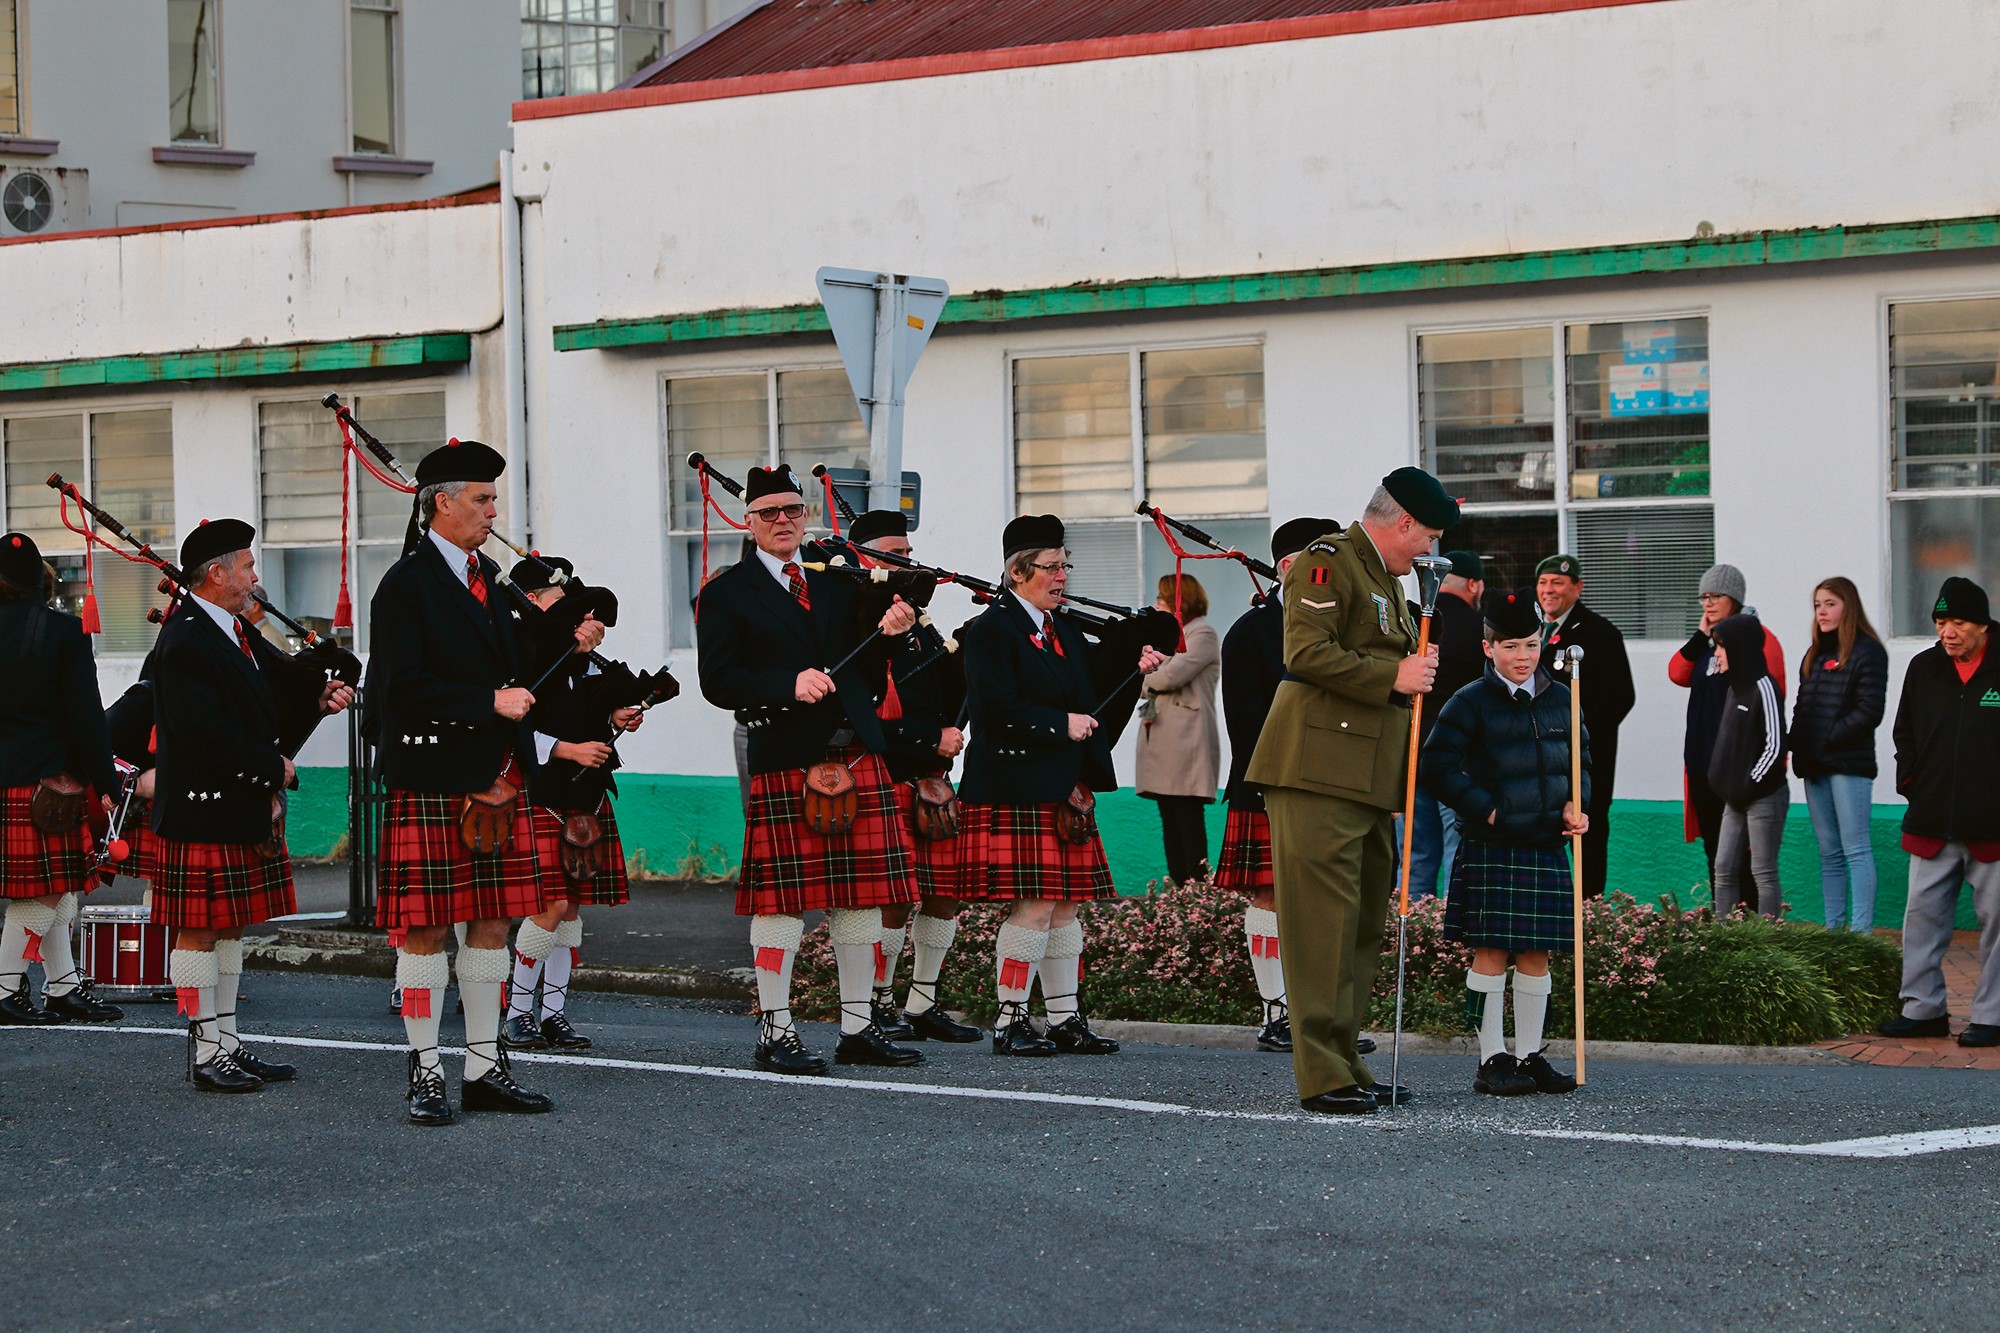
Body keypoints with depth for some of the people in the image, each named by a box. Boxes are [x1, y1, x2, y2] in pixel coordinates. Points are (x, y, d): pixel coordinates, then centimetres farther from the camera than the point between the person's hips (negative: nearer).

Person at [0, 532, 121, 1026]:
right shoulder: (65, 632, -9)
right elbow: (85, 714, -10)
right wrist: (104, 782, -4)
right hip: (47, 780, -6)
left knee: (53, 892, 13)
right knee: (43, 892, 0)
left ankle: (64, 987, 17)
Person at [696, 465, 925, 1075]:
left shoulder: (840, 581, 17)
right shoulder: (727, 595, 3)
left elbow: (867, 667, 16)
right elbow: (719, 681, -5)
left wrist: (889, 632, -5)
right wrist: (789, 686, -18)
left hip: (858, 752, 5)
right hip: (783, 758, -5)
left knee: (862, 897, 5)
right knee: (783, 899, -4)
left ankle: (859, 1029, 13)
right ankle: (776, 1032, 3)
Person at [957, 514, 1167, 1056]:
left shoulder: (1065, 630, 18)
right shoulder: (991, 629, -8)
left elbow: (1087, 695, 23)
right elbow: (995, 707, -18)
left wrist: (1131, 666, 7)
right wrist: (1061, 725, -16)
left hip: (1065, 789, 9)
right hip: (1016, 792, -9)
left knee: (1065, 906, 8)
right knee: (1034, 906, -11)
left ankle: (1066, 1020, 12)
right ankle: (1010, 1022, -4)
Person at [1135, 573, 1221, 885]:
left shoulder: (1202, 634, -3)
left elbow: (1174, 675, -16)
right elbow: (1148, 680, 18)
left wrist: (1147, 681, 3)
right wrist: (1147, 686, -4)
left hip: (1186, 739, -9)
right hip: (1161, 739, 9)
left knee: (1188, 815, -11)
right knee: (1169, 816, 5)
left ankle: (1197, 883, -13)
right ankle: (1177, 884, 6)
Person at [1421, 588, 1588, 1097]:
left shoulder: (1560, 698, 9)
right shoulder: (1470, 703, -5)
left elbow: (1581, 757, 20)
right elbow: (1438, 765, -6)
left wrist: (1576, 804, 3)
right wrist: (1483, 808, -11)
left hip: (1546, 847, 5)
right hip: (1489, 849, -4)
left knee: (1536, 955, 8)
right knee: (1491, 953, -3)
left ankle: (1529, 1055, 16)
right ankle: (1492, 1060, 2)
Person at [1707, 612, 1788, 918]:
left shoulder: (1764, 687, -13)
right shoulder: (1734, 688, 13)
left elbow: (1774, 746, -16)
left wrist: (1749, 785, -14)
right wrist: (1723, 782, 9)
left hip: (1763, 796, -9)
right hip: (1736, 795, 9)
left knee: (1764, 872, -5)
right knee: (1724, 869, 7)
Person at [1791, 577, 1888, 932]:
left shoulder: (1866, 653, -5)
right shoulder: (1814, 655, 18)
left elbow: (1869, 712, -12)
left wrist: (1827, 740, -14)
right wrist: (1798, 745, 3)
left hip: (1849, 765, -8)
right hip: (1815, 768, 8)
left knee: (1855, 850, -8)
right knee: (1829, 854, 9)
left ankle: (1861, 931, -9)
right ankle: (1832, 929, 11)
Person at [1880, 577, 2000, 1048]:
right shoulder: (1924, 669, 9)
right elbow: (1904, 734, 21)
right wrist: (1910, 781, 10)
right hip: (1932, 824, 4)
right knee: (1923, 915, 5)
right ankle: (1923, 1009, 14)